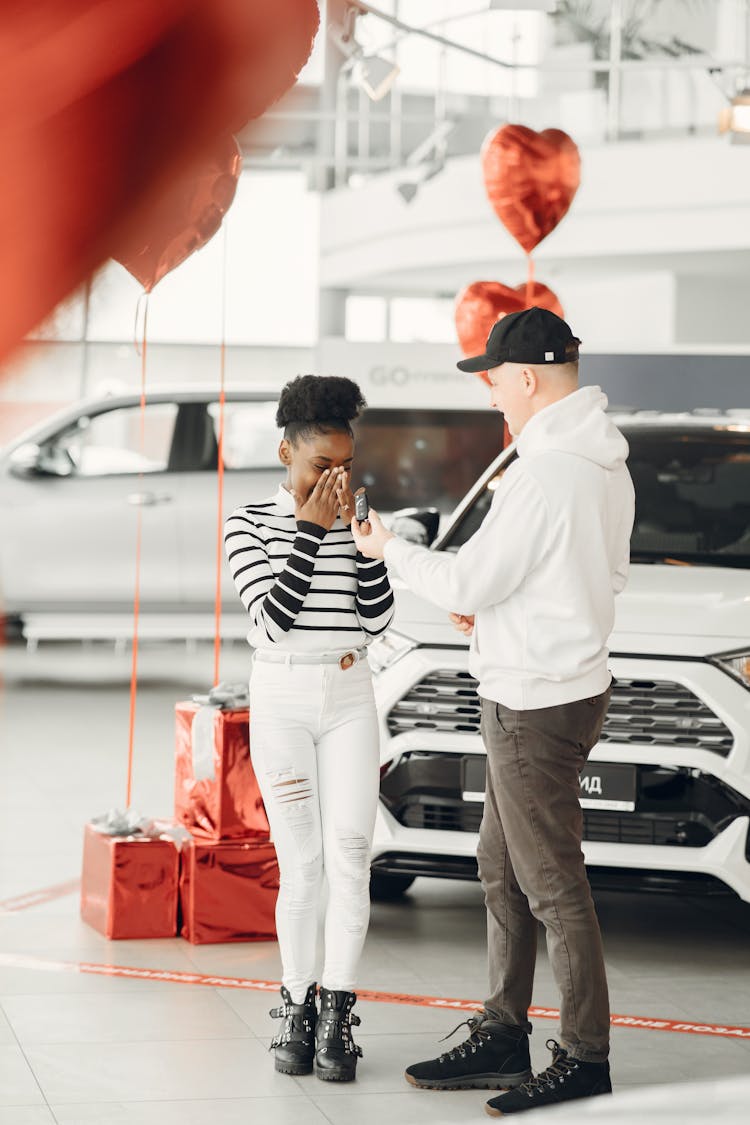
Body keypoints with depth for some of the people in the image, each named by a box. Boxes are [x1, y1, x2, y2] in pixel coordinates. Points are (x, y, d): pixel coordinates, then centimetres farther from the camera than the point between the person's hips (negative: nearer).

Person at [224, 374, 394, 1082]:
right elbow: (270, 619, -14)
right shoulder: (250, 525, -3)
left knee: (349, 851, -11)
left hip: (349, 699, 2)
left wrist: (359, 528, -10)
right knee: (301, 865, -3)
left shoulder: (353, 525, 6)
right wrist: (312, 531, -14)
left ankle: (336, 1011, -9)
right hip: (280, 699, -2)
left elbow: (378, 619, -3)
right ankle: (297, 1008, 10)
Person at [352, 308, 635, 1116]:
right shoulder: (606, 466, 8)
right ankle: (502, 1037, 24)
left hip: (536, 706, -10)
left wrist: (390, 550, -1)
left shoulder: (543, 474, -23)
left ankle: (585, 1055, 8)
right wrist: (500, 611, 11)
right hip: (559, 683, 10)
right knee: (502, 871, 17)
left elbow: (469, 580, -18)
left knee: (552, 883, -1)